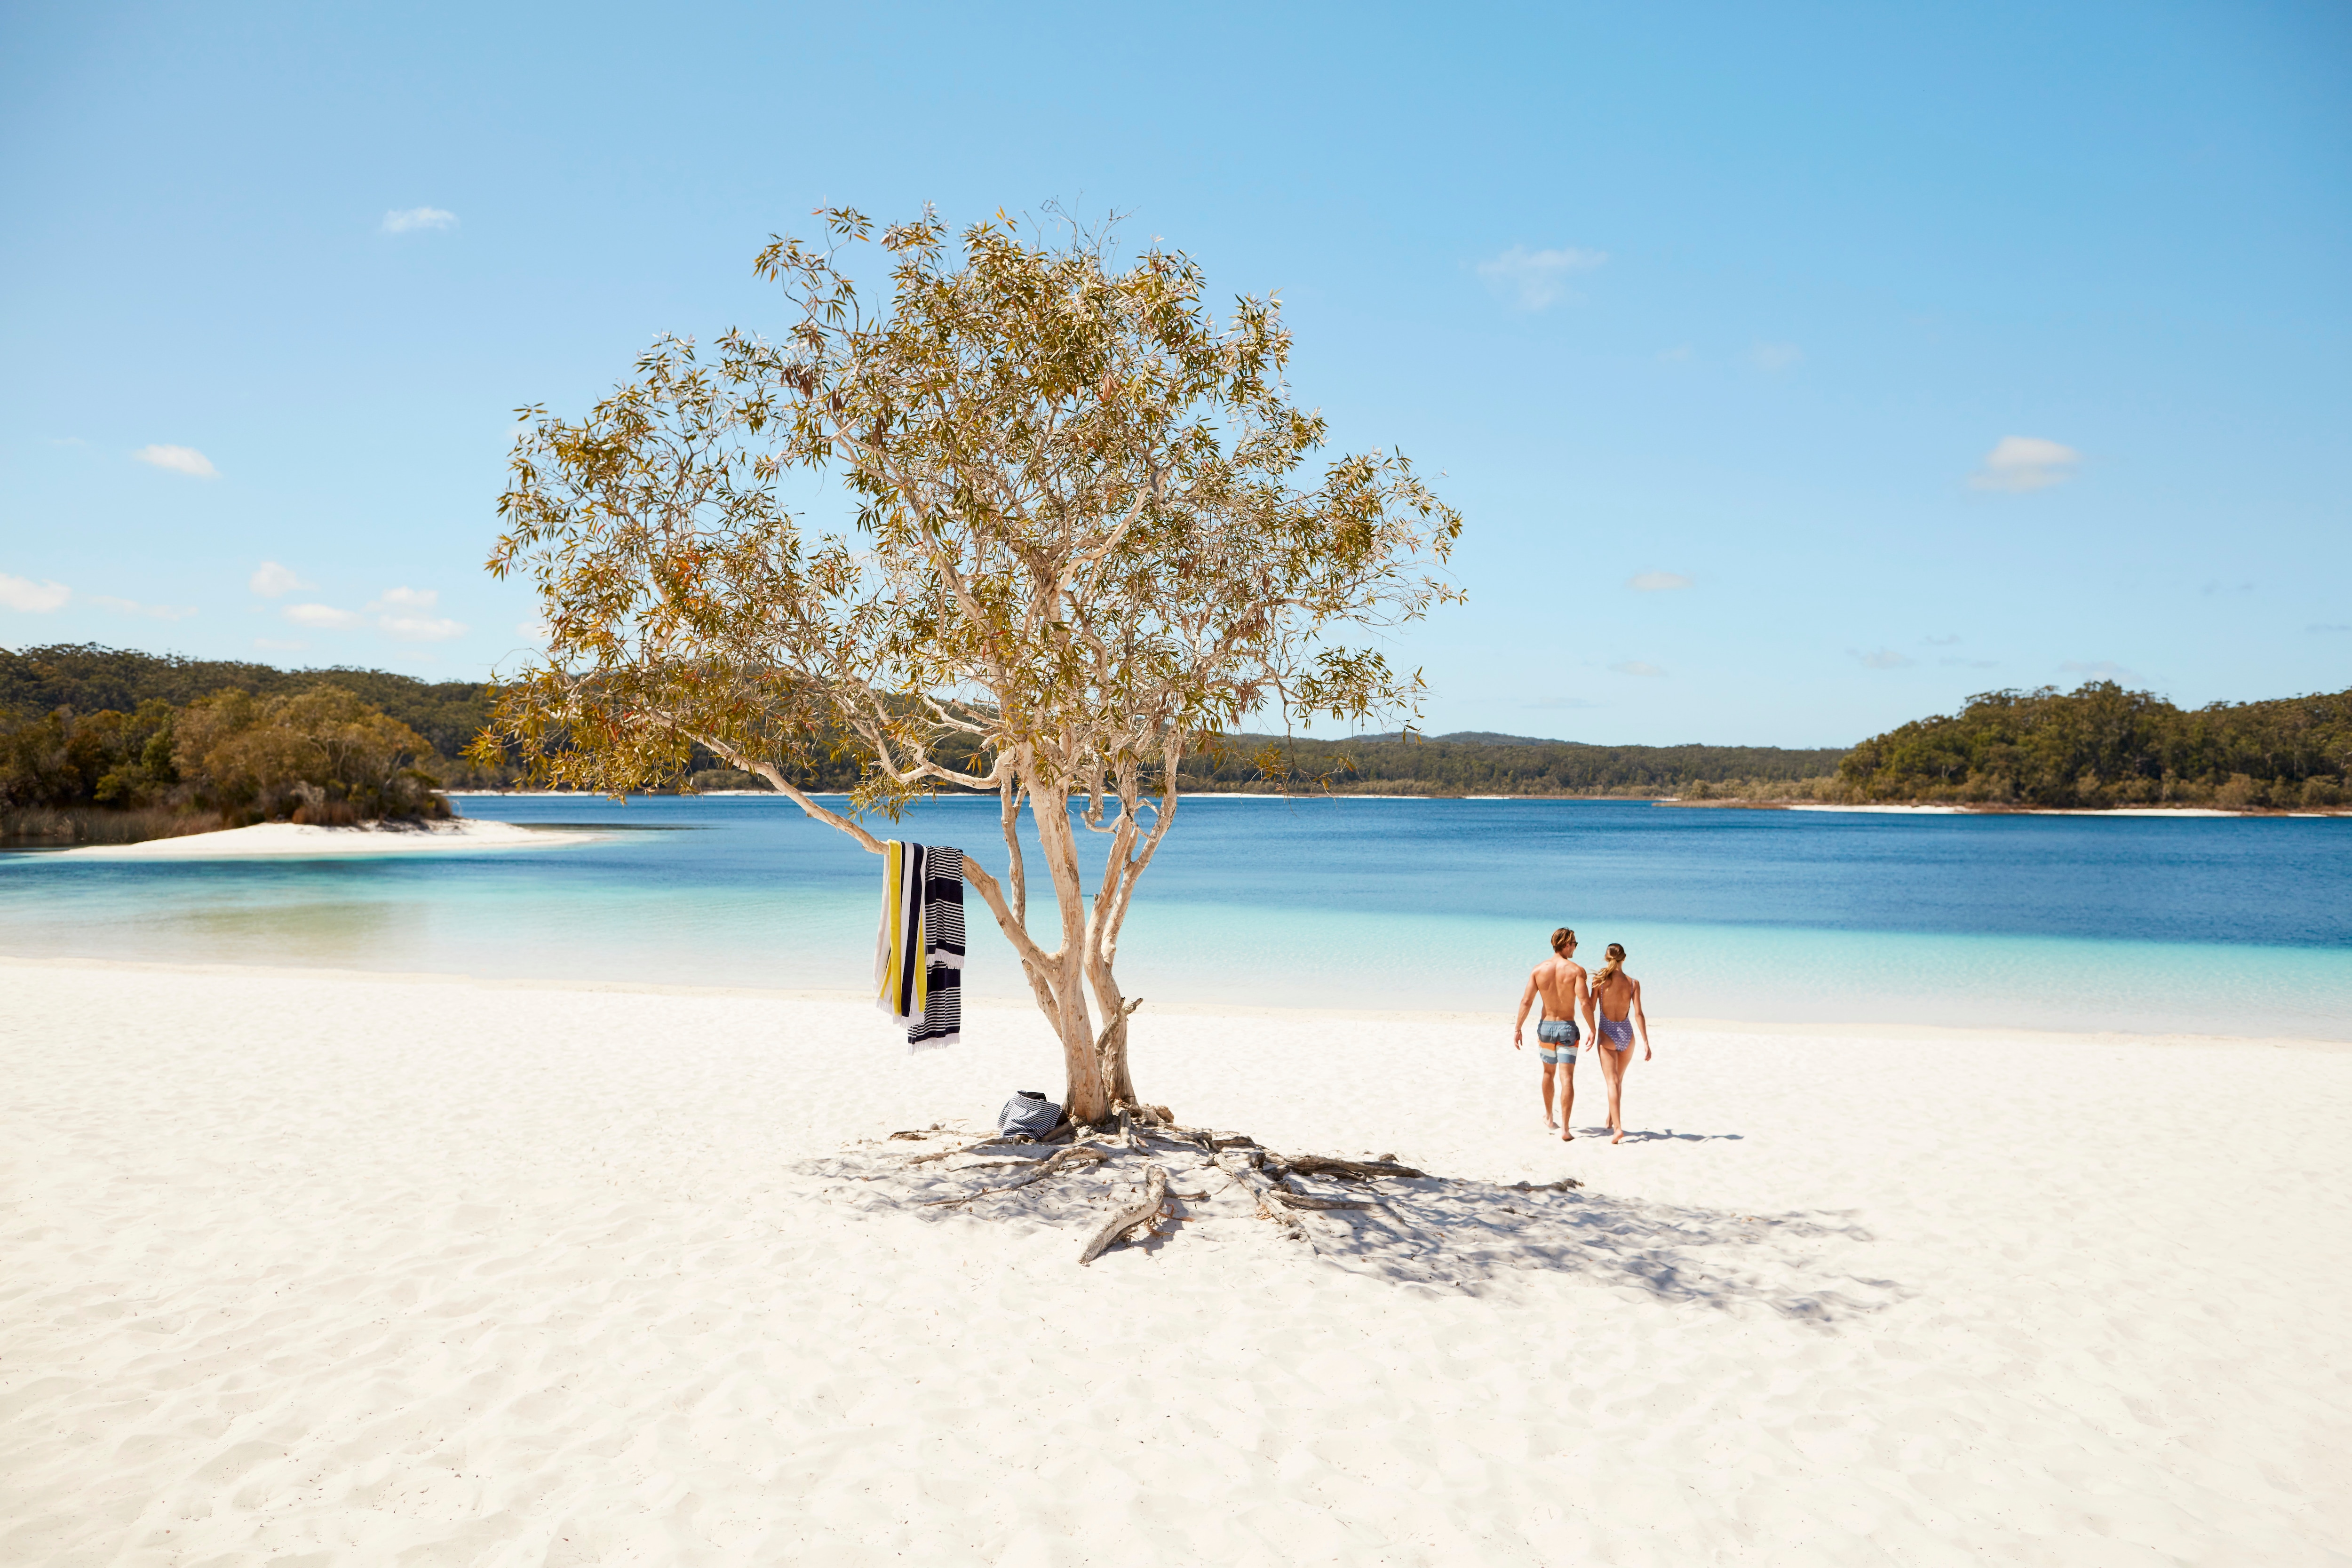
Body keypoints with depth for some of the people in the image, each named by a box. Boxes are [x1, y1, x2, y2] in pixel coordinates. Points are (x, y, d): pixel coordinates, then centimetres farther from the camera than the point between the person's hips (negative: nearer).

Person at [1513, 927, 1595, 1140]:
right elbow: (1584, 1003, -19)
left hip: (1546, 1026, 4)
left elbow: (1526, 1000, -5)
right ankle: (1565, 1129, -11)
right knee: (1567, 1078, -4)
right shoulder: (1576, 970, -12)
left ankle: (1549, 1118, 39)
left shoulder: (1539, 969, -2)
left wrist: (1518, 1028, 0)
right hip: (1567, 1027, -4)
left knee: (1549, 1072, 23)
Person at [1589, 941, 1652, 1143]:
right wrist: (1646, 1043, -5)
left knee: (1612, 1082, -4)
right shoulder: (1633, 983, -3)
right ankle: (1612, 1120, 37)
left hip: (1607, 1034, -3)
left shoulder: (1600, 981, -8)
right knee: (1619, 1080, 21)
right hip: (1627, 1034, 3)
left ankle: (1617, 1128, -18)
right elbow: (1638, 1014, -7)